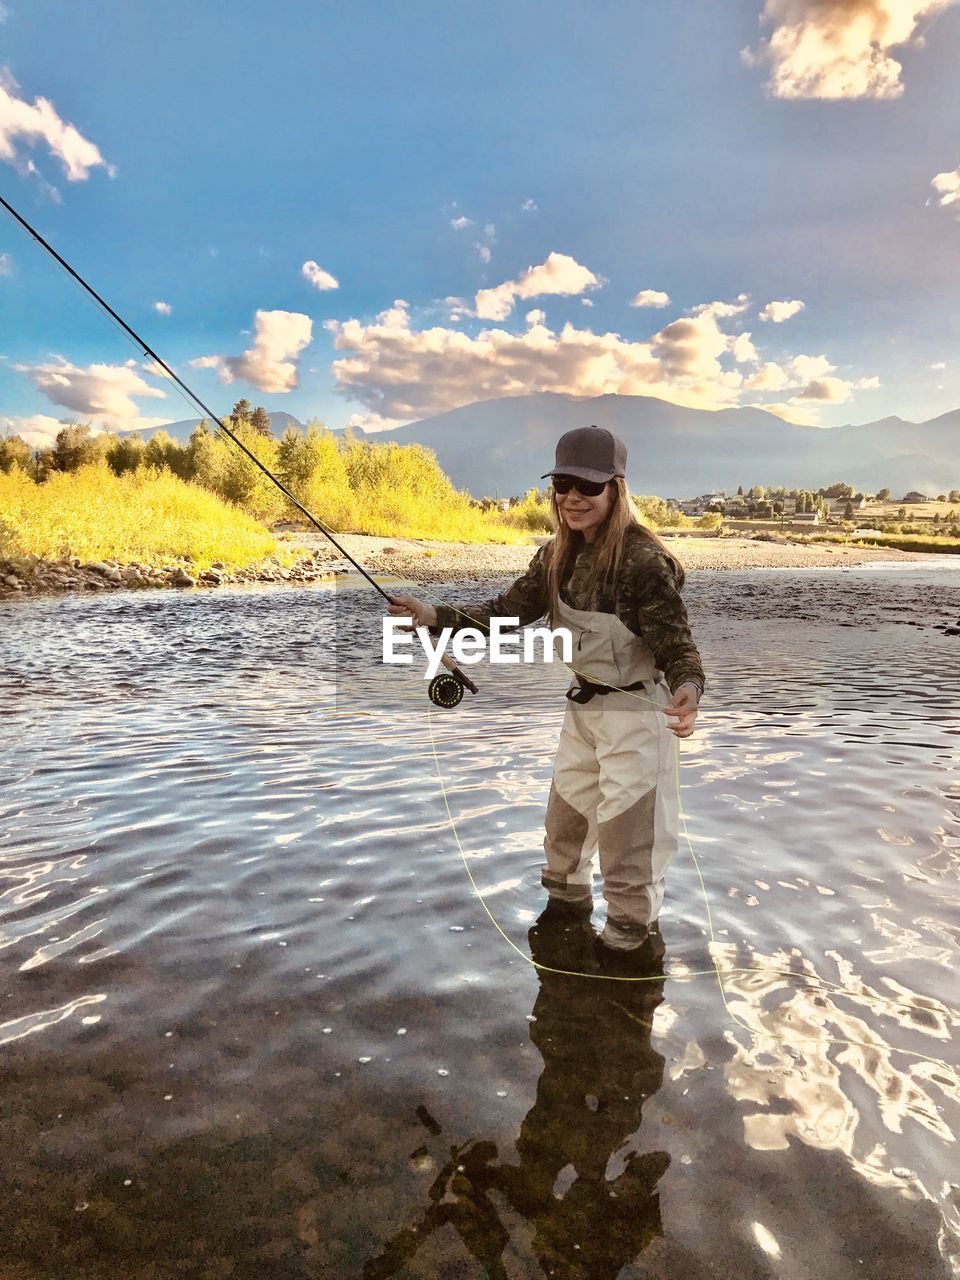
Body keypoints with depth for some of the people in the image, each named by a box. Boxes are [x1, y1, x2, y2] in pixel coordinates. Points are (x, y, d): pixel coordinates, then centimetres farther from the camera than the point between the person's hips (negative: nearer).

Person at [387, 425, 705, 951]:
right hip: (583, 704, 8)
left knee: (626, 828, 4)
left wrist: (687, 689, -47)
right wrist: (435, 616, -8)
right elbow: (509, 609, 2)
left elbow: (676, 643, -25)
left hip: (634, 709, -7)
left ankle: (630, 933, 29)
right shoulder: (558, 556, -1)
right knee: (565, 813, 22)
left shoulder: (642, 559, -24)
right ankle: (567, 900, 47)